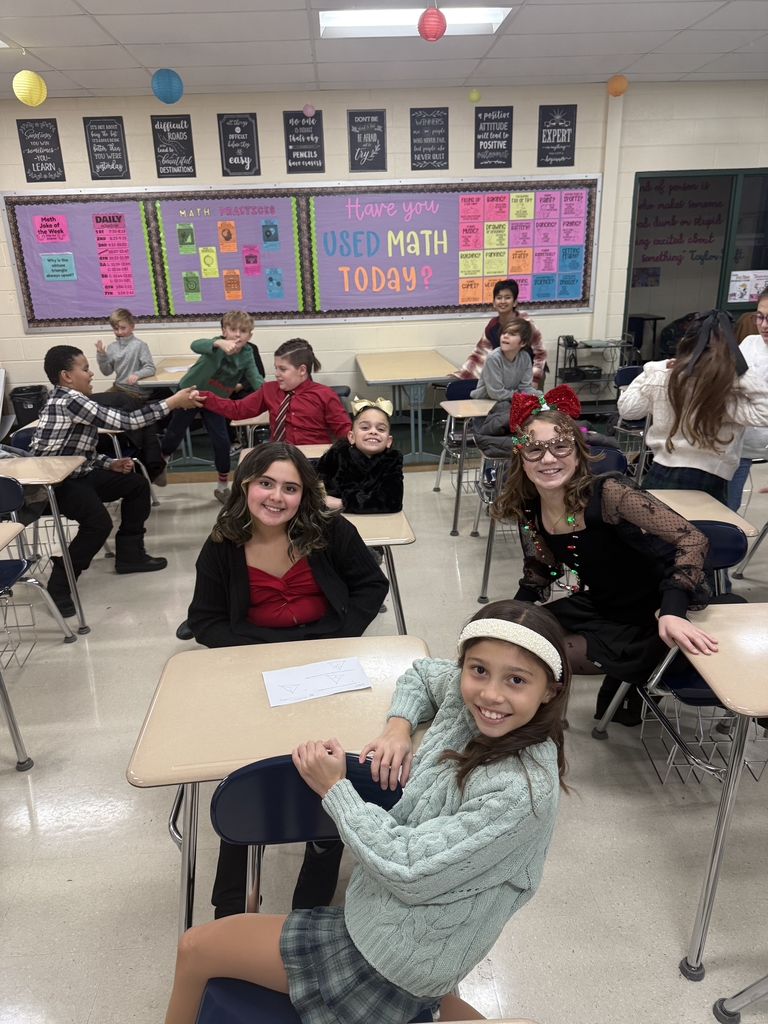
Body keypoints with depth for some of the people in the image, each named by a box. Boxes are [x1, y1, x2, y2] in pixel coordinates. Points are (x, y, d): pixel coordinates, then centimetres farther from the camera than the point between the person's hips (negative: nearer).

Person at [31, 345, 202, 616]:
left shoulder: (71, 400, 8)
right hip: (54, 482, -11)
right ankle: (59, 585, -12)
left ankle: (129, 554, 18)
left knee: (137, 484, 9)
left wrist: (110, 463, -3)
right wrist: (174, 401, -21)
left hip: (77, 474, 11)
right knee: (98, 522, -31)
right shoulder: (69, 400, -24)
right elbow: (127, 421, -26)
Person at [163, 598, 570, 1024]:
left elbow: (407, 871, -27)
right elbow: (421, 673, 12)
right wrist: (399, 725, -7)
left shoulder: (522, 790, -31)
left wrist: (334, 788, -19)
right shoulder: (464, 694, -11)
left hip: (396, 954, -7)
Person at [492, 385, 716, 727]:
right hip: (598, 609, 7)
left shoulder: (608, 493, -28)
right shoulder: (529, 511, -7)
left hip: (651, 622, -6)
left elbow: (692, 540, -28)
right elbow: (535, 578, 8)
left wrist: (672, 612, -40)